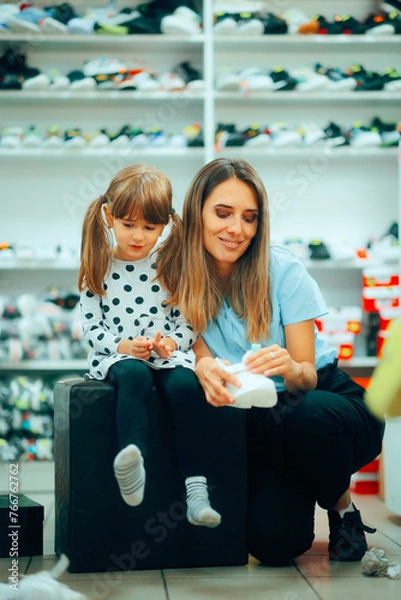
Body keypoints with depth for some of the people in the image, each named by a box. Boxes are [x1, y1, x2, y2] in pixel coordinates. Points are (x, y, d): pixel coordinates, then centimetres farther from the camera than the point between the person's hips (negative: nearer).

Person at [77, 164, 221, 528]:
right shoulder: (98, 269, 7)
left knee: (185, 384, -31)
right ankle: (132, 459, -57)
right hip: (117, 356, 0)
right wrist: (123, 346, -13)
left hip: (170, 354, 1)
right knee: (134, 376, -36)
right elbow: (92, 326, 5)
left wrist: (171, 342, -14)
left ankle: (196, 487, -34)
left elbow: (188, 320, 8)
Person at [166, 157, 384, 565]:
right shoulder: (183, 278, -7)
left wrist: (289, 368, -40)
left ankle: (343, 508, -6)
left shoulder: (284, 271, -15)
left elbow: (308, 375, -15)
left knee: (307, 416, -40)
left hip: (326, 398, -2)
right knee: (273, 543, -22)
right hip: (260, 422, 2)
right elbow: (199, 354, -8)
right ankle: (297, 492, 17)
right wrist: (205, 370, -34)